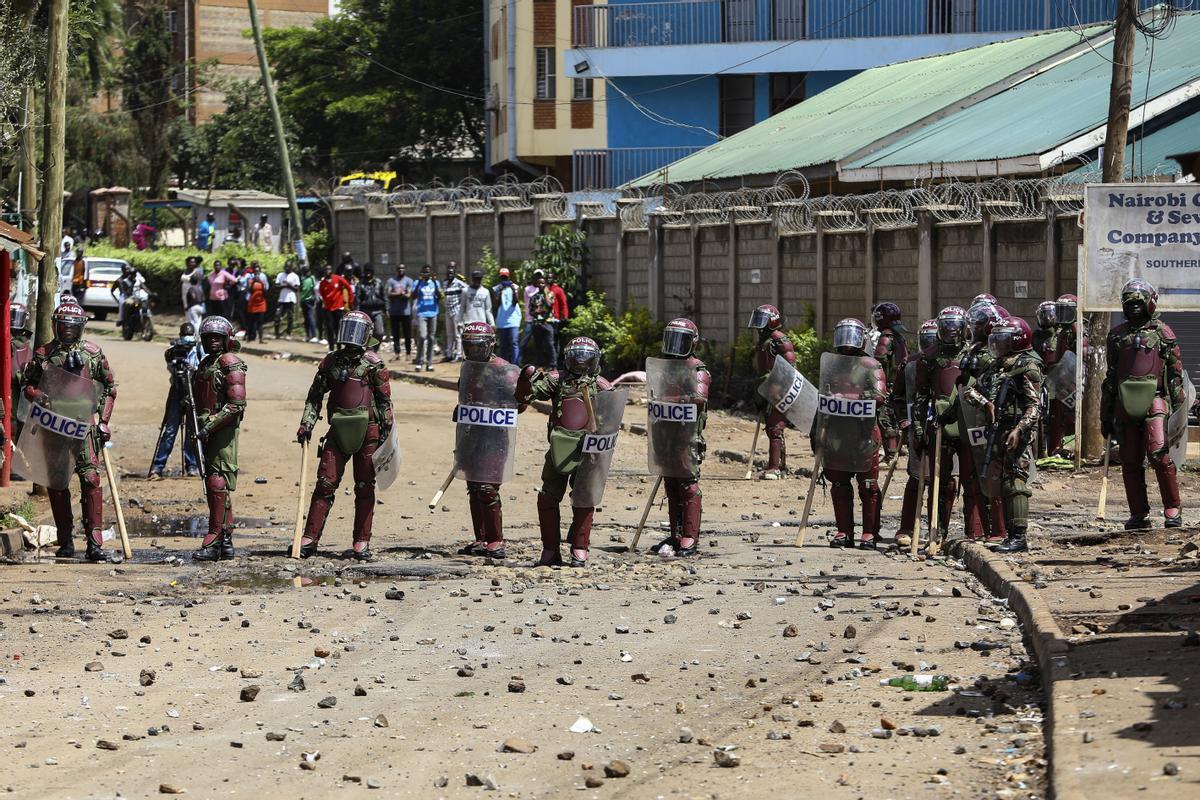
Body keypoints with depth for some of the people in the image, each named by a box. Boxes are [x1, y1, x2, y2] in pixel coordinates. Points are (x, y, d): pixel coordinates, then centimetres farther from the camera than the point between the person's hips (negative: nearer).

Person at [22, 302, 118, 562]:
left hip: (83, 424, -2)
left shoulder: (93, 353, 5)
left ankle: (94, 542, -12)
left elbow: (109, 387, 11)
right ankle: (65, 541, 14)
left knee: (90, 479, -12)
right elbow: (28, 384, 14)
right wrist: (36, 395, -10)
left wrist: (104, 421, 3)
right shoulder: (42, 354, 7)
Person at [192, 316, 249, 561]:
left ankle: (214, 540, -14)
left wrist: (210, 427, -19)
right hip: (207, 431, 9)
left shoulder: (230, 363, -9)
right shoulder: (206, 364, 18)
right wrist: (197, 428, 16)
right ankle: (226, 542, 14)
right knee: (213, 486, 10)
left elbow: (237, 404, -17)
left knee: (218, 484, -12)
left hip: (223, 429, -9)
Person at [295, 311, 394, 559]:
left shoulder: (373, 363, -1)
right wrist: (306, 424, 4)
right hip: (338, 431, 3)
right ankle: (309, 539, 0)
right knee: (325, 484, -1)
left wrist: (386, 434, -5)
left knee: (365, 488, 3)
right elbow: (315, 396, 14)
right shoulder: (331, 361, 9)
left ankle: (362, 543, 8)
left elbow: (385, 401, 0)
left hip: (366, 430, -3)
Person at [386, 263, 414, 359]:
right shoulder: (391, 280, 8)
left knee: (407, 334, 1)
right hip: (394, 311, 1)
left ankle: (408, 352, 8)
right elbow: (389, 294, -3)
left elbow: (409, 295, -6)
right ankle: (396, 352, 8)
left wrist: (396, 294, -16)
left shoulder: (409, 281, 5)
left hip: (406, 311, -1)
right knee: (395, 333, 3)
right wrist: (400, 294, -15)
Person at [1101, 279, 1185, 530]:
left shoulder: (1162, 332, 6)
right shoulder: (1117, 335, 16)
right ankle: (1138, 515, 10)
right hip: (1125, 404, 4)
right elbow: (1110, 377, 20)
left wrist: (1178, 406, -1)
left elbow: (1176, 373, 6)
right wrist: (1106, 415, 18)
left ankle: (1173, 509, -5)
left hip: (1154, 402, -4)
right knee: (1130, 462, 3)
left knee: (1159, 455, -16)